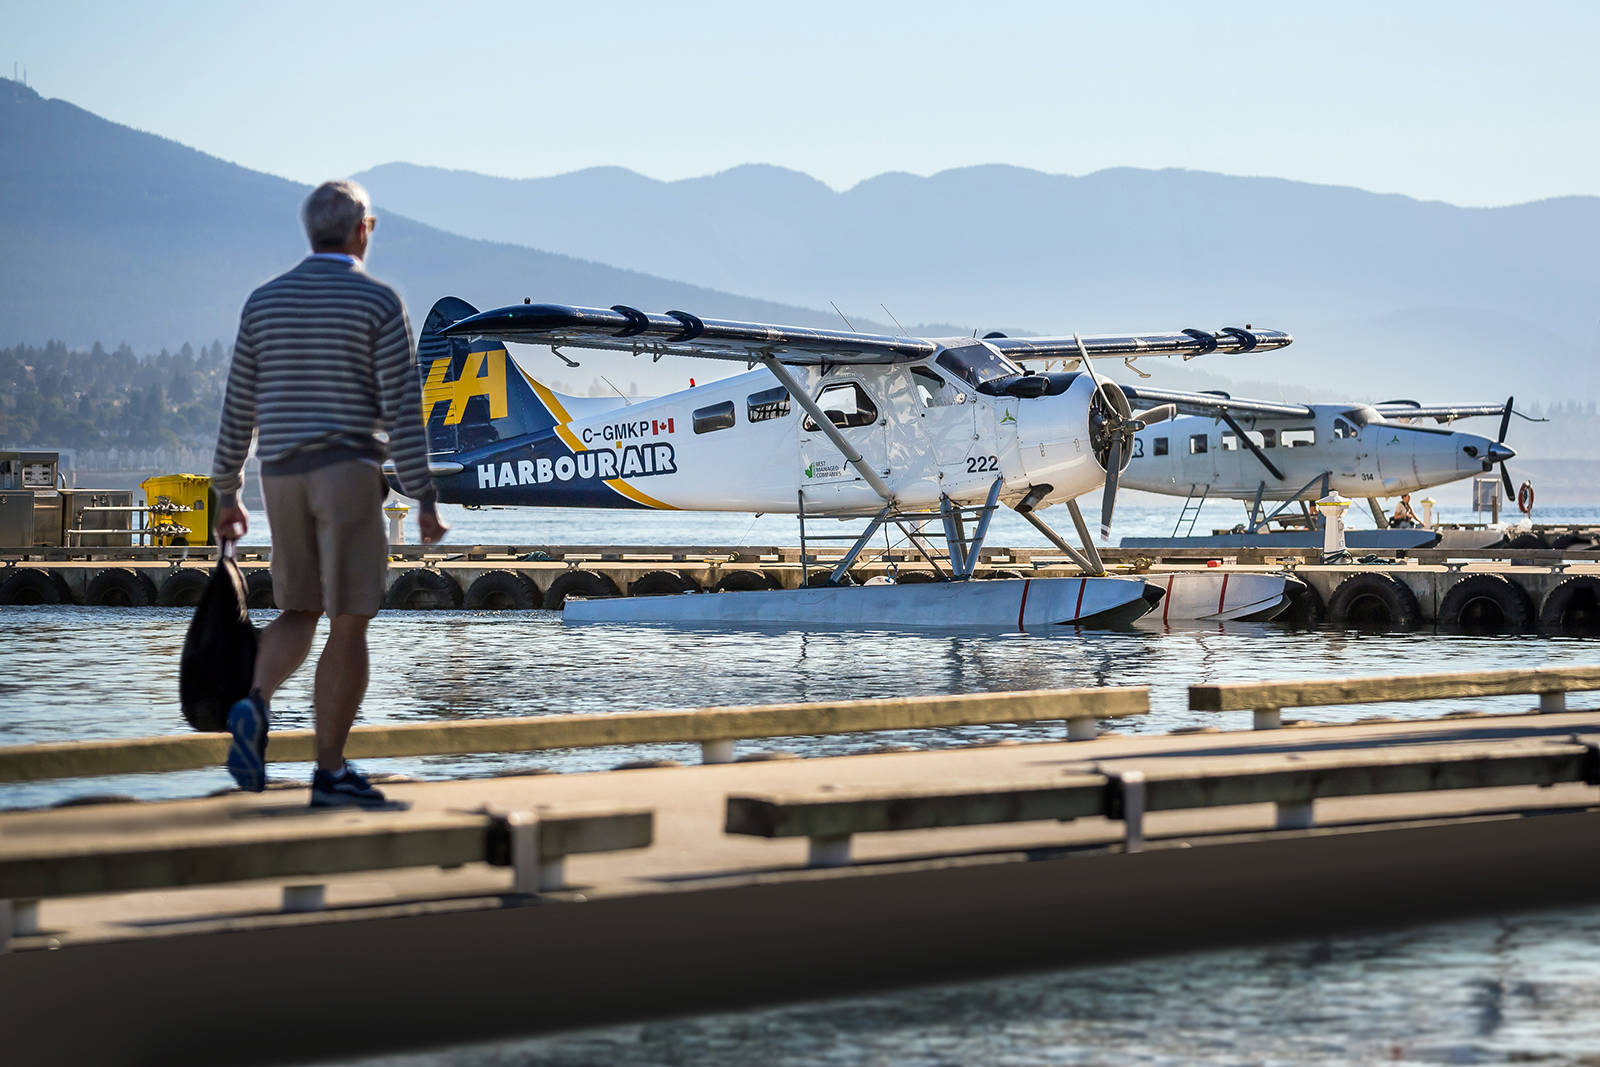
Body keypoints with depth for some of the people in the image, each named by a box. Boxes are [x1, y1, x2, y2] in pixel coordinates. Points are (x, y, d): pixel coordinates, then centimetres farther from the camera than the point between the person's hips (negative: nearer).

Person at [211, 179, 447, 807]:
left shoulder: (265, 301, 8)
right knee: (348, 623, 1)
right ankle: (330, 772, 0)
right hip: (349, 471, -4)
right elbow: (401, 407, -10)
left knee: (300, 610, 17)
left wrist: (227, 495, 16)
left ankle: (255, 705, -12)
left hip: (282, 474, 5)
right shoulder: (378, 302, -5)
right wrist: (424, 500, -9)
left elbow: (239, 406, 9)